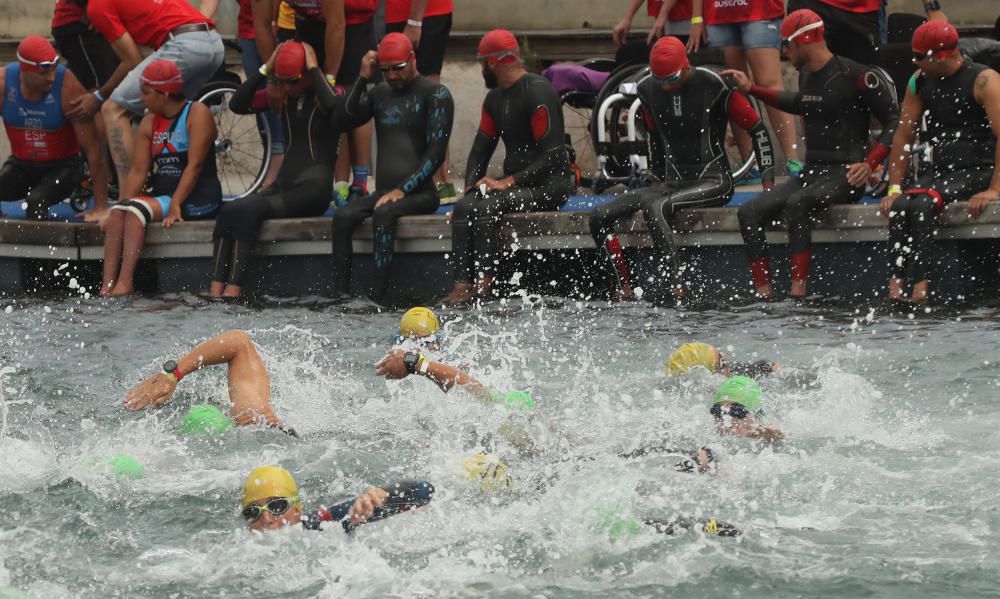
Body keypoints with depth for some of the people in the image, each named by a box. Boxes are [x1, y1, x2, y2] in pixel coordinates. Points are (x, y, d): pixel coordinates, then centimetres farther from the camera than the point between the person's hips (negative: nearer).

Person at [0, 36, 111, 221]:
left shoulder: (68, 89, -24)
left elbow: (93, 148, -22)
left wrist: (101, 205, -25)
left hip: (62, 166, -3)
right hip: (21, 164, 3)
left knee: (35, 201, -33)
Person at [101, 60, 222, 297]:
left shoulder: (197, 114, -5)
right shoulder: (150, 122, 16)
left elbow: (194, 166, -14)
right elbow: (137, 171, 8)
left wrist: (175, 206, -22)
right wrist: (123, 204, -7)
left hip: (198, 200, -7)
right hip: (162, 197, 7)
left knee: (136, 210, -28)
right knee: (118, 213, -20)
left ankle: (124, 282, -39)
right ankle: (107, 285, -33)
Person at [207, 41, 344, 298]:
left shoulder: (327, 92, -1)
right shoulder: (283, 96, 16)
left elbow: (334, 107, -27)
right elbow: (238, 105, 7)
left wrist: (314, 70, -15)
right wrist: (265, 70, 1)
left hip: (313, 188, -7)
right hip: (284, 185, 7)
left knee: (248, 210, -29)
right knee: (228, 211, -20)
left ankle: (234, 288, -32)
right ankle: (216, 287, -30)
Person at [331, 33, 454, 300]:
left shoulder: (436, 94, 0)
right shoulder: (379, 93, 19)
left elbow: (436, 153, -8)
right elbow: (347, 121, 6)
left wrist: (402, 190, -16)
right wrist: (363, 80, -3)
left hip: (420, 194, -5)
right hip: (384, 192, 5)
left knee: (384, 213, -35)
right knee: (343, 216, -24)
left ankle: (378, 296, -38)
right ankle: (342, 294, -30)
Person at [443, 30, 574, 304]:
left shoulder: (538, 91, -13)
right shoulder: (495, 98, 17)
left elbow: (553, 156, -19)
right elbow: (480, 148, 20)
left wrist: (510, 181, -22)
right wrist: (473, 183, 0)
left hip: (550, 185, -8)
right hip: (515, 183, 8)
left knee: (486, 206, -30)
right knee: (464, 207, -18)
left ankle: (483, 283, -28)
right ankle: (461, 285, -28)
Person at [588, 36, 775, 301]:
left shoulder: (713, 85, -11)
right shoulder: (648, 89, 5)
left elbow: (757, 129, -5)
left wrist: (769, 183, -7)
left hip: (713, 181, -6)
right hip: (673, 184, 6)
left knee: (654, 208, -35)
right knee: (599, 217, -11)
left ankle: (676, 287, -38)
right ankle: (624, 288, -16)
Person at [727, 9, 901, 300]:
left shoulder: (855, 77, -11)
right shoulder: (807, 75, 13)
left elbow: (894, 121, -9)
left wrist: (870, 164, -20)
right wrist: (752, 89, 35)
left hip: (844, 175, -8)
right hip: (811, 172, 8)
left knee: (797, 204, -36)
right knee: (749, 213, -10)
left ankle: (798, 292, -35)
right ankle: (764, 294, -16)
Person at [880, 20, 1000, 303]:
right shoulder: (920, 81, 9)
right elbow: (904, 135, 12)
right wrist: (894, 188, 3)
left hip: (977, 171, -6)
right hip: (941, 169, 6)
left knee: (921, 204, -30)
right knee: (900, 206, -22)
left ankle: (920, 288, -34)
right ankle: (895, 289, -29)